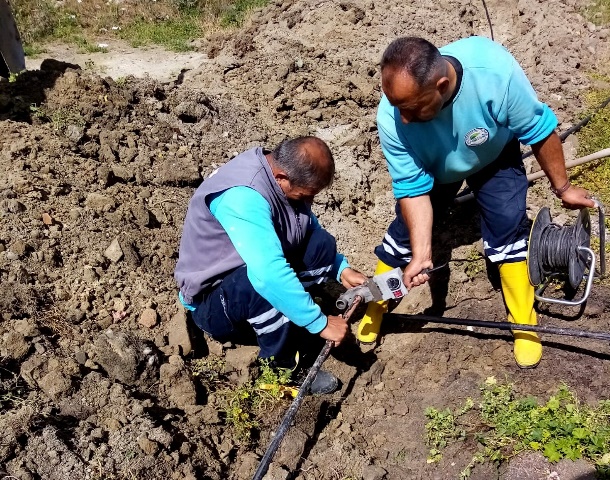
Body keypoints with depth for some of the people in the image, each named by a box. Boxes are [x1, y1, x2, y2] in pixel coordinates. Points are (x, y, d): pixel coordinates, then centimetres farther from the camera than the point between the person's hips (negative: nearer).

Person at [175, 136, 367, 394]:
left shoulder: (284, 173, -6)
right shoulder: (242, 195, -33)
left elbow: (312, 230, 10)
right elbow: (268, 275, -43)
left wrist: (341, 269, -4)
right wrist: (320, 322, -34)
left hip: (257, 270, 8)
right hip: (211, 299, -8)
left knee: (321, 243, -10)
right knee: (264, 284, -38)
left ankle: (291, 333, -8)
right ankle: (283, 367, -15)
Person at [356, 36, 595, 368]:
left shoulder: (495, 70, -44)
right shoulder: (391, 117, -39)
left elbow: (539, 129, -25)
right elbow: (413, 187, -27)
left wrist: (562, 187, -11)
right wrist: (421, 254, -34)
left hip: (493, 157, 0)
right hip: (431, 167, 1)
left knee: (508, 226, -9)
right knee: (404, 232, 3)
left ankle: (524, 323, 11)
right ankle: (374, 306, 28)